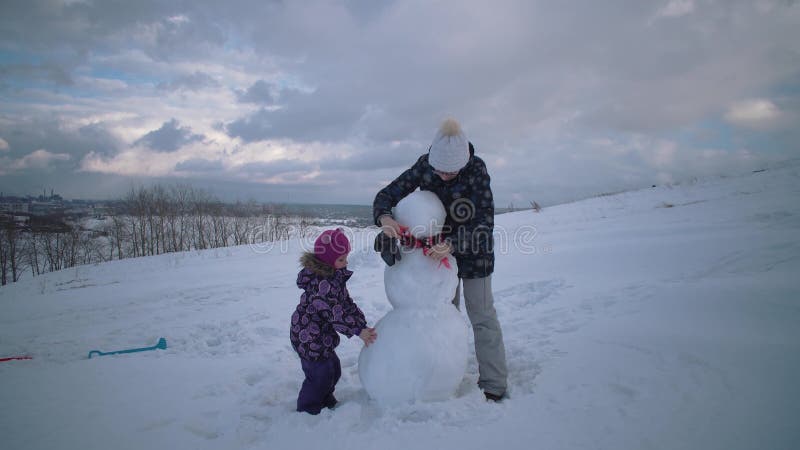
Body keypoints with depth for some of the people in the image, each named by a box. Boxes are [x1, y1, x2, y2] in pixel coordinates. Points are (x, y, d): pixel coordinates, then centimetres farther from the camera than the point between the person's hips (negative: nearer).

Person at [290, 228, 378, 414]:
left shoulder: (335, 276, 3)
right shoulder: (320, 283, -30)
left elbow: (347, 303, 6)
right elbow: (336, 314, -30)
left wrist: (363, 326, -1)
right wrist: (359, 331, -24)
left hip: (322, 337, 10)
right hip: (309, 339, -10)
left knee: (333, 370, 21)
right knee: (320, 375, 3)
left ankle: (326, 402, 41)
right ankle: (307, 410, 23)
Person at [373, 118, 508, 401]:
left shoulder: (476, 170, -27)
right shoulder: (424, 166, -17)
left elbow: (484, 223, -31)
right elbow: (387, 195, -16)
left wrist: (452, 245, -46)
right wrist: (384, 217, -39)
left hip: (473, 249, -4)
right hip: (440, 247, 4)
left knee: (482, 316, 1)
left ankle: (494, 385, 12)